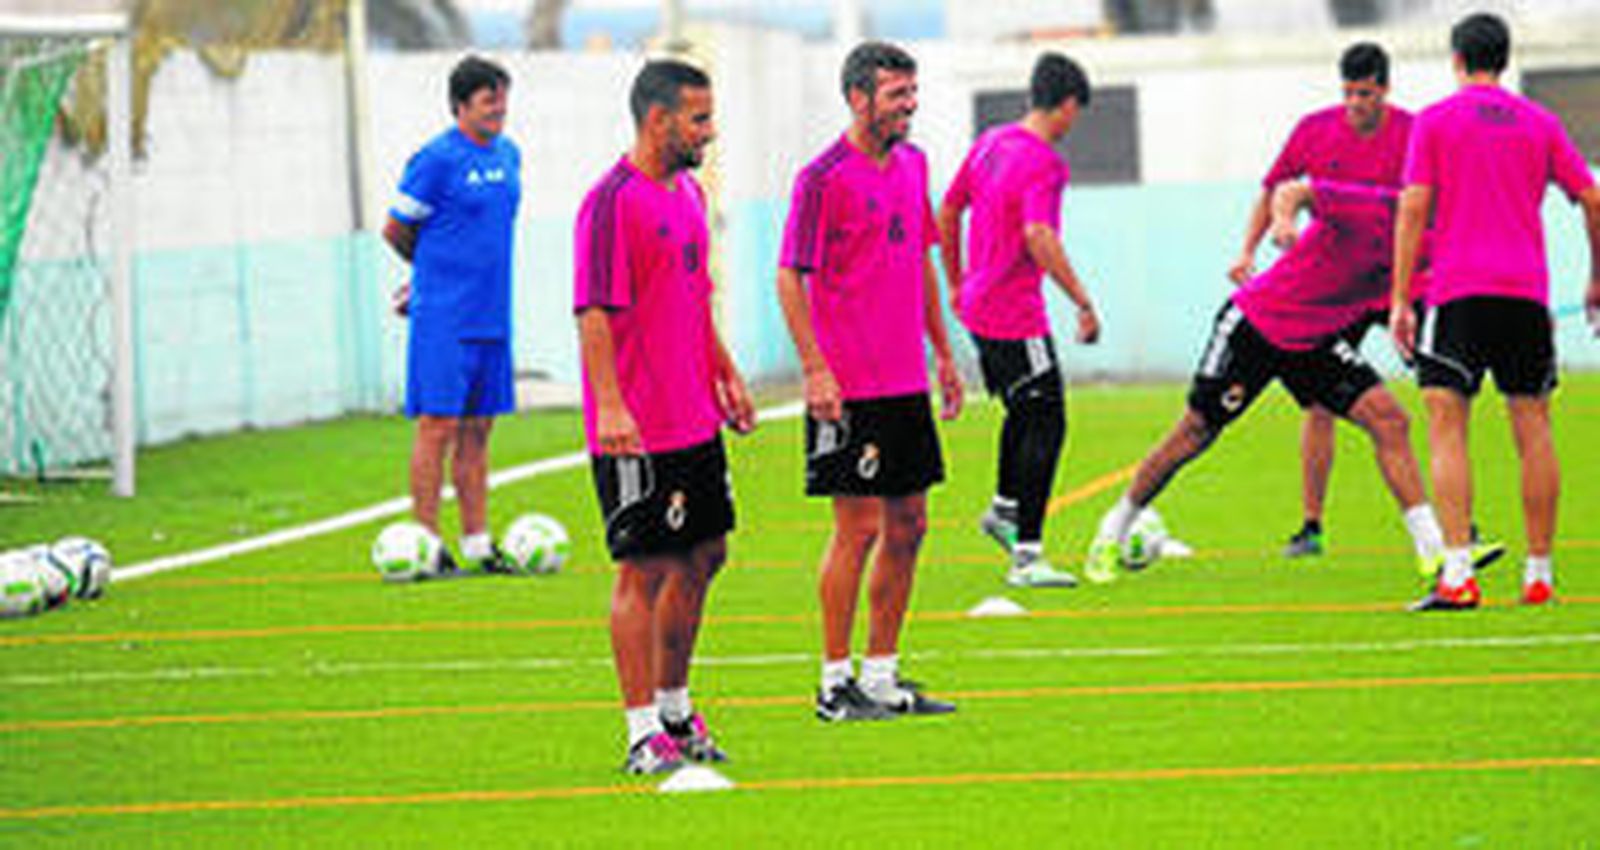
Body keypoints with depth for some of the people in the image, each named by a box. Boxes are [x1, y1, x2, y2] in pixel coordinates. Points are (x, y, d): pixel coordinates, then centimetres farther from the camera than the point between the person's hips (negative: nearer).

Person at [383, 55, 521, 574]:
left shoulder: (508, 154, 12)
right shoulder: (438, 158, -11)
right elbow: (395, 230, -4)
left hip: (492, 314, 7)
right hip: (444, 318, -7)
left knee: (477, 430, 9)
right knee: (438, 426, -5)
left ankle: (476, 543, 13)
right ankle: (427, 543, -1)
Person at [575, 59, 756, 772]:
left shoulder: (688, 194, 13)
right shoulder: (613, 203, -15)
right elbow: (595, 313, -20)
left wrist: (724, 373, 22)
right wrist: (610, 406, -27)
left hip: (695, 421, 9)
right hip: (637, 432, -9)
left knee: (702, 558, 14)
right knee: (643, 570, -5)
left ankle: (674, 709, 26)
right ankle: (644, 733, -1)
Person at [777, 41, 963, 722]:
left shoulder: (912, 165, 12)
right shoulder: (824, 179, -12)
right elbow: (790, 278, -12)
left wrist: (943, 353, 19)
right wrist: (815, 370, -18)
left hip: (905, 382, 8)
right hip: (849, 387, -8)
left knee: (906, 526, 9)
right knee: (857, 528, -5)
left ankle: (882, 674, 18)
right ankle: (836, 685, 3)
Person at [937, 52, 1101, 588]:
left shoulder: (990, 143, 9)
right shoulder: (1042, 162, -18)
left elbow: (947, 212, 19)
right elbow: (1038, 237, -31)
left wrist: (957, 283, 29)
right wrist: (1083, 302, -28)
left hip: (979, 305, 9)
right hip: (1016, 314, -9)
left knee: (1027, 410, 27)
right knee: (1045, 425, -5)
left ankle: (1004, 508, 42)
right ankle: (1026, 557, -7)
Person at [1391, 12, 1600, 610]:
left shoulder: (1433, 122, 4)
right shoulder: (1539, 123, 12)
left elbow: (1413, 209, -3)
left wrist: (1400, 299, -3)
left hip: (1457, 291, -3)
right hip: (1526, 291, 3)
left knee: (1447, 428, -6)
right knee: (1532, 428, 9)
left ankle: (1458, 575, -20)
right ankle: (1539, 574, 11)